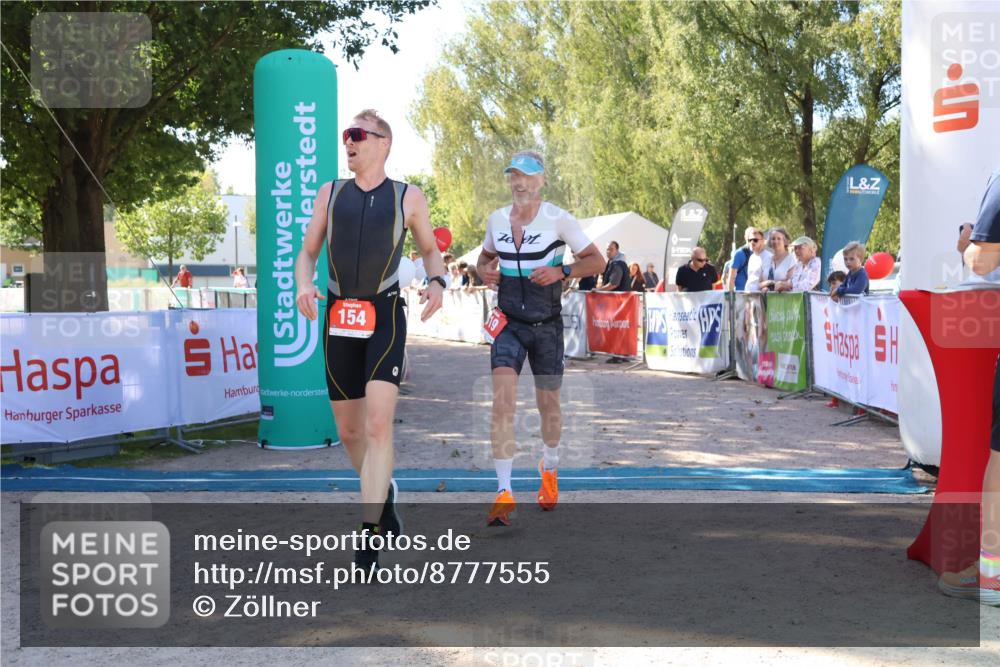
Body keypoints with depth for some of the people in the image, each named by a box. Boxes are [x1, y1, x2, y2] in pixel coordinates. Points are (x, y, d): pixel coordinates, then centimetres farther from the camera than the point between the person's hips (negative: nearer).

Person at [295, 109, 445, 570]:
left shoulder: (408, 197, 5)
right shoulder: (330, 193, 11)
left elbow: (430, 249, 17)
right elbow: (307, 251, 14)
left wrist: (436, 281, -5)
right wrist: (303, 285, -8)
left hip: (385, 317, -3)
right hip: (337, 318, 3)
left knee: (378, 424, -18)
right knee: (349, 432, 9)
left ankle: (369, 534, -13)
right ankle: (384, 493, 37)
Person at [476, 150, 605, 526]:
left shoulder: (558, 220, -8)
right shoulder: (496, 220, 4)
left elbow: (597, 261, -5)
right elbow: (485, 257, 21)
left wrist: (561, 272, -22)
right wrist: (484, 272, -3)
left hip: (547, 325, -1)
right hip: (509, 324, 2)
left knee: (548, 404, 11)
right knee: (503, 402, -16)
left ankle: (549, 469, 41)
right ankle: (504, 492, -13)